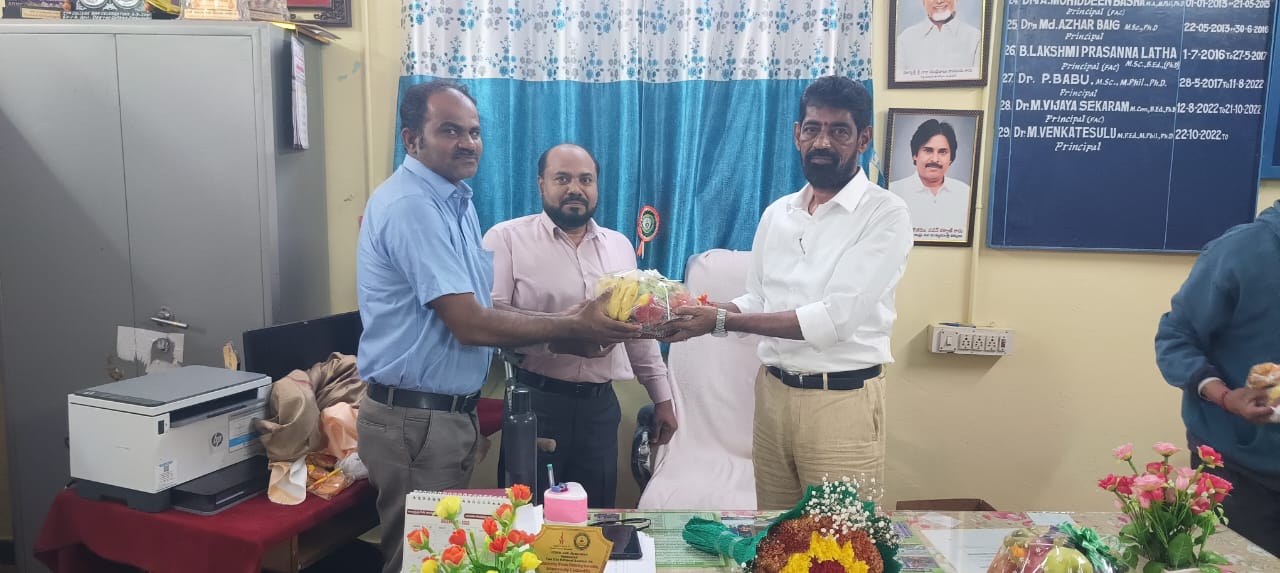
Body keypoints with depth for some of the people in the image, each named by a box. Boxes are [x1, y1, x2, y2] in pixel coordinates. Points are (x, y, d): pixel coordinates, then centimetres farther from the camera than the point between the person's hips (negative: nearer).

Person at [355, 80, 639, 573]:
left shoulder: (453, 199, 11)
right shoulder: (410, 205, -20)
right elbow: (470, 325, -23)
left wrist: (561, 322, 1)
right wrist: (572, 328, -15)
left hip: (449, 412, 9)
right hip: (416, 421, -9)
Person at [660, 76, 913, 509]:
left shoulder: (886, 214, -11)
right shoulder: (777, 214, 9)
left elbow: (834, 318, -20)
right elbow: (756, 302, 11)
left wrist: (722, 320, -20)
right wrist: (699, 312, -9)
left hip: (843, 402, -5)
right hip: (772, 392, 6)